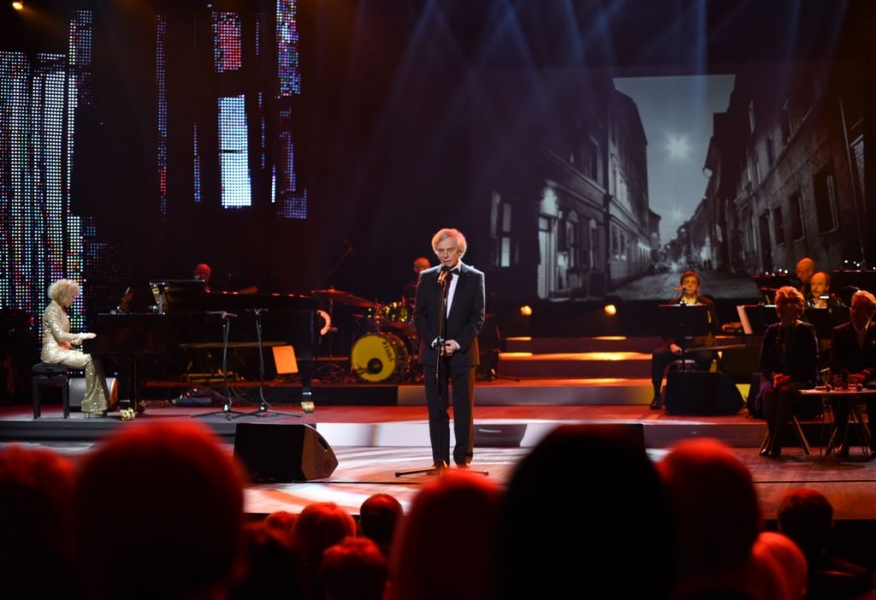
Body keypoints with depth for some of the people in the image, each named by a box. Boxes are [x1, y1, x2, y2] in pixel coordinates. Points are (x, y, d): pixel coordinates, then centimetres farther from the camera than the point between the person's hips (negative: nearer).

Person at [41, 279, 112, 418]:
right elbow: (60, 335, -21)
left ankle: (99, 404, -11)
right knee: (90, 361, -22)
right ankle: (91, 408, -21)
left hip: (63, 349, 9)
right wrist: (83, 336, -18)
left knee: (94, 359, -7)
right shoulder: (53, 310, -11)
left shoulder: (61, 310, 19)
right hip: (55, 352, -9)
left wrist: (84, 337, 5)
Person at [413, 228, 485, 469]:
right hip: (432, 351, 2)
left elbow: (478, 316, -1)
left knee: (463, 408, 1)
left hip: (463, 351, -1)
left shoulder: (475, 277, 3)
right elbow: (419, 314, 5)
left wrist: (459, 342, -13)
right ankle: (440, 459, 7)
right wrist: (434, 341, -9)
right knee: (436, 408, 2)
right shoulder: (427, 277, 8)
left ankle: (462, 458, 7)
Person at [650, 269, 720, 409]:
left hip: (699, 344, -1)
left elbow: (716, 330, 6)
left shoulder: (707, 304, 11)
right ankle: (657, 395, -18)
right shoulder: (673, 304, 13)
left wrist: (708, 319, -14)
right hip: (678, 343, 1)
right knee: (658, 354, -28)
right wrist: (671, 344, -13)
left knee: (706, 357, -37)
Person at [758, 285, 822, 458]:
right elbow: (763, 362, 11)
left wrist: (790, 377, -17)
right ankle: (774, 438, -28)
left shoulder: (806, 330, 3)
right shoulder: (771, 331, 14)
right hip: (774, 377, 3)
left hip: (802, 379, -3)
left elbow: (811, 363, -4)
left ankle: (775, 442, -34)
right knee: (768, 392, -32)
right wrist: (774, 375, -10)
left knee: (785, 391, -36)